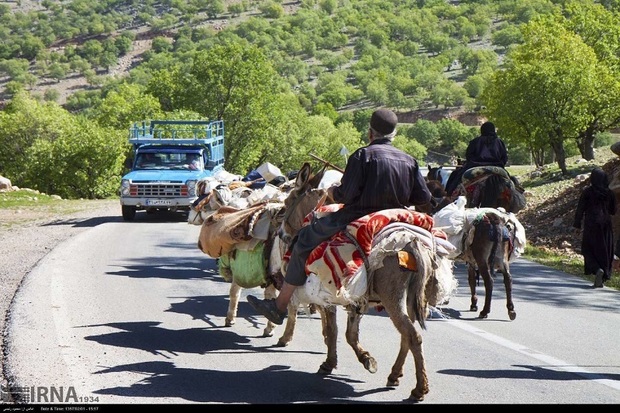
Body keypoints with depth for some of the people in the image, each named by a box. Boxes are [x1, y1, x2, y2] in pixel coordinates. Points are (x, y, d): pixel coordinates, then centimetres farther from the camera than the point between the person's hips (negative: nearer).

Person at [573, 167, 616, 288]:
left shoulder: (587, 191, -8)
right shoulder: (609, 193, 2)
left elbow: (580, 209, -8)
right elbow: (613, 211, 9)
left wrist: (577, 225, -1)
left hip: (591, 224, -3)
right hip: (606, 224, 3)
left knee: (588, 250, 6)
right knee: (604, 251, 10)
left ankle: (597, 269, -20)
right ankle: (601, 280, 9)